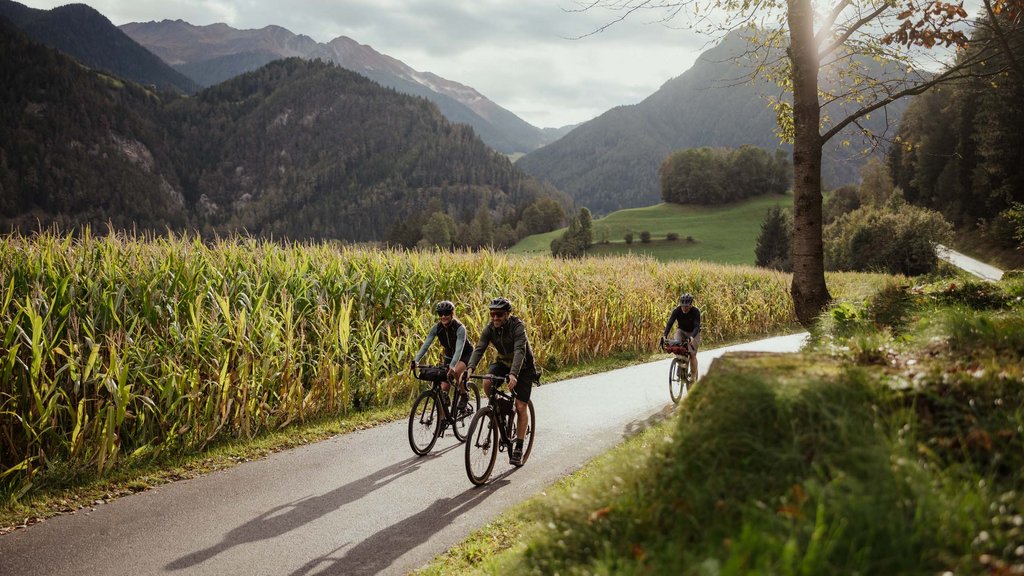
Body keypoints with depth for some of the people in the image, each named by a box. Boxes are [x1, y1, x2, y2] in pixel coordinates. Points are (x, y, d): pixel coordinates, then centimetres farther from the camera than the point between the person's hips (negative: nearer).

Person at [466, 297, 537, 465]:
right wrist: (470, 368, -41)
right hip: (503, 362, 4)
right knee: (487, 383, -27)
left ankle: (518, 448, 1)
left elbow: (520, 351, -41)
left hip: (523, 367, -4)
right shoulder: (489, 329, -14)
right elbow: (479, 349, -23)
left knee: (521, 406, -9)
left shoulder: (518, 327, -29)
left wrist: (513, 374, -56)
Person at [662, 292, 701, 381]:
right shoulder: (676, 310, -21)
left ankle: (693, 378, -5)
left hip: (693, 333, -2)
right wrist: (664, 335, -44)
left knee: (692, 355, -16)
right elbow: (670, 323, -28)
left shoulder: (695, 311, -27)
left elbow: (697, 326, -34)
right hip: (681, 330, 2)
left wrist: (692, 337, -53)